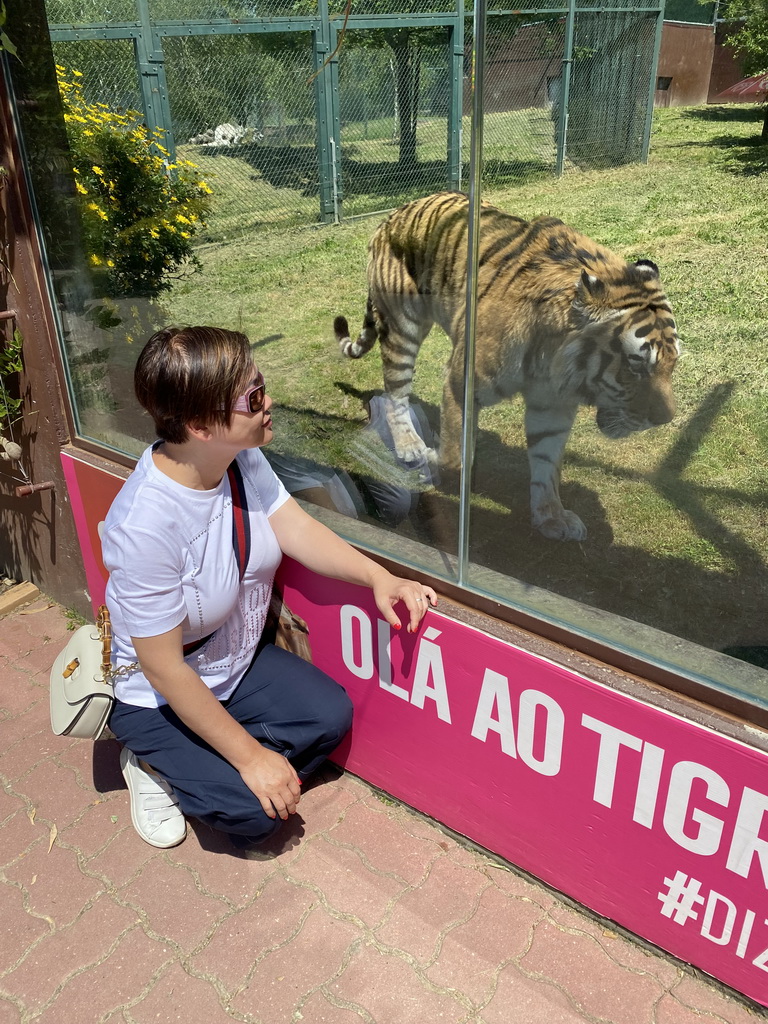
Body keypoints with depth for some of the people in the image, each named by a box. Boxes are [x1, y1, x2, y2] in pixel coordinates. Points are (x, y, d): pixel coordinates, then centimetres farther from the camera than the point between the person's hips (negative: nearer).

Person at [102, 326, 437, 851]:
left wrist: (378, 577, -24)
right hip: (159, 697, -7)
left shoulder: (242, 458, -16)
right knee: (255, 813, -14)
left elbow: (296, 528, -8)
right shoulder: (144, 526, -37)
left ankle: (205, 763, 13)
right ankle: (155, 765, 12)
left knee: (331, 715, -1)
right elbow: (164, 668, -29)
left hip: (237, 661, 7)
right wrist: (249, 755, -22)